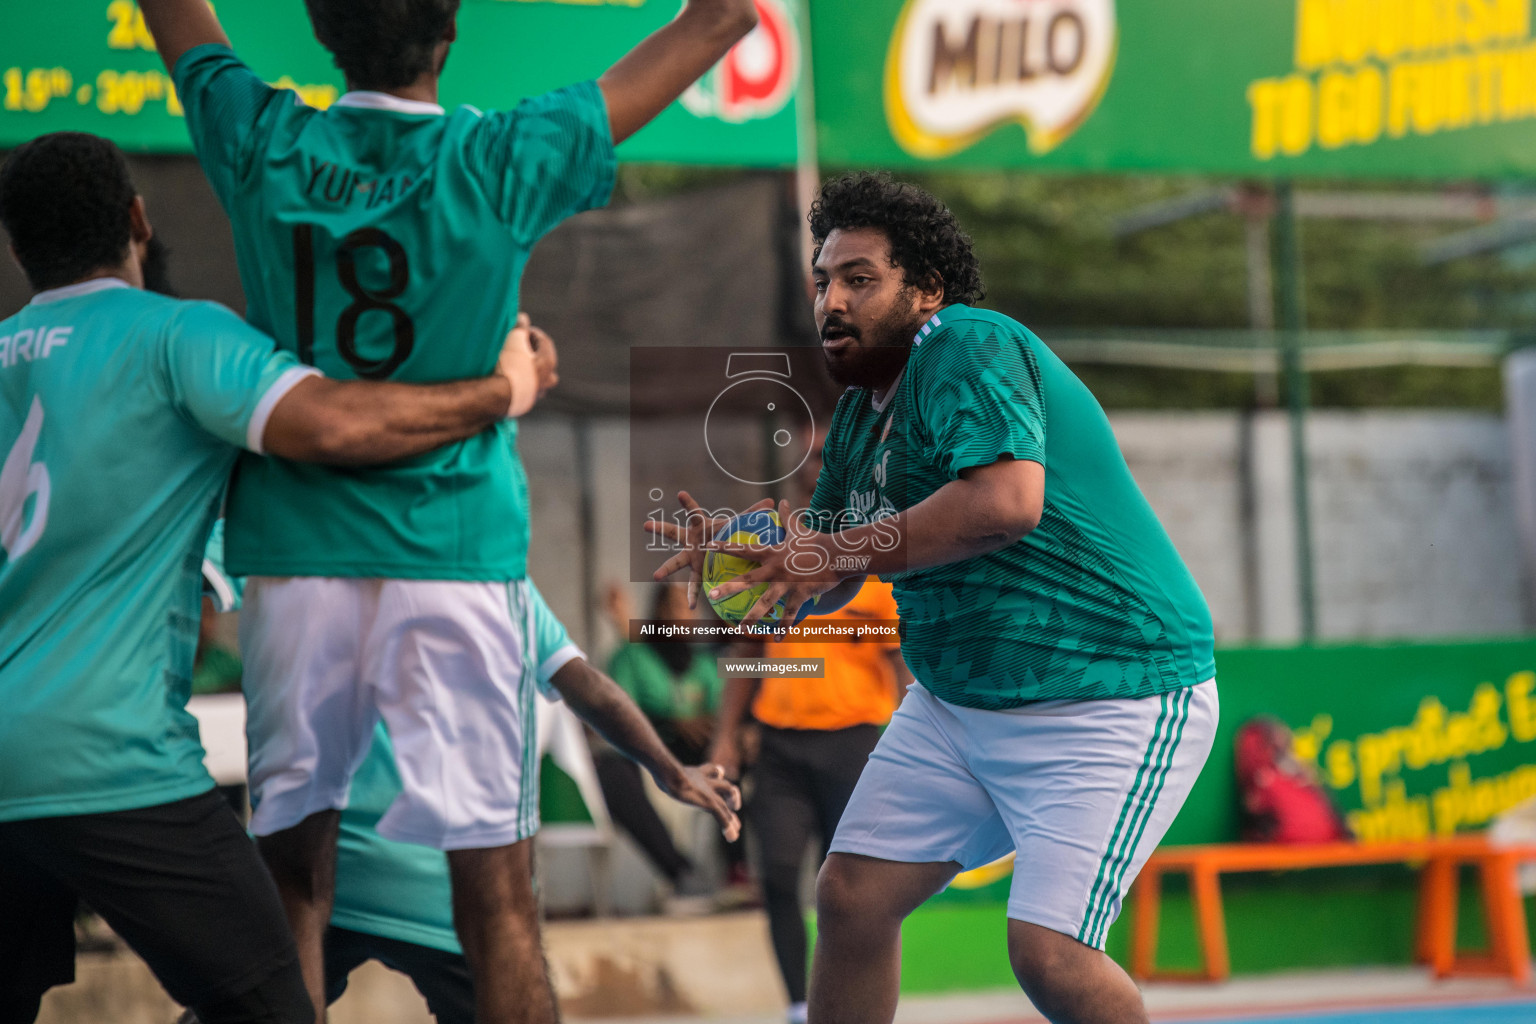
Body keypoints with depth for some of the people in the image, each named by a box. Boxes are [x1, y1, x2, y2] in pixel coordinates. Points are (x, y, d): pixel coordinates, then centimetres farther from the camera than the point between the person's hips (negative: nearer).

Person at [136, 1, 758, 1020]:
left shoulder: (264, 146, -2)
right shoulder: (499, 163, -9)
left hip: (294, 555, 3)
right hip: (454, 554, -3)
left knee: (293, 882, 8)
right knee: (496, 894, 0)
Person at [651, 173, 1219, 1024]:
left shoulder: (969, 350, -17)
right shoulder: (860, 411, 11)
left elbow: (1007, 500, -35)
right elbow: (823, 576, 17)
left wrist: (838, 555, -26)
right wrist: (745, 551, -6)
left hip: (1110, 695, -9)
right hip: (957, 697, 9)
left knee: (1048, 953, -19)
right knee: (851, 897, 4)